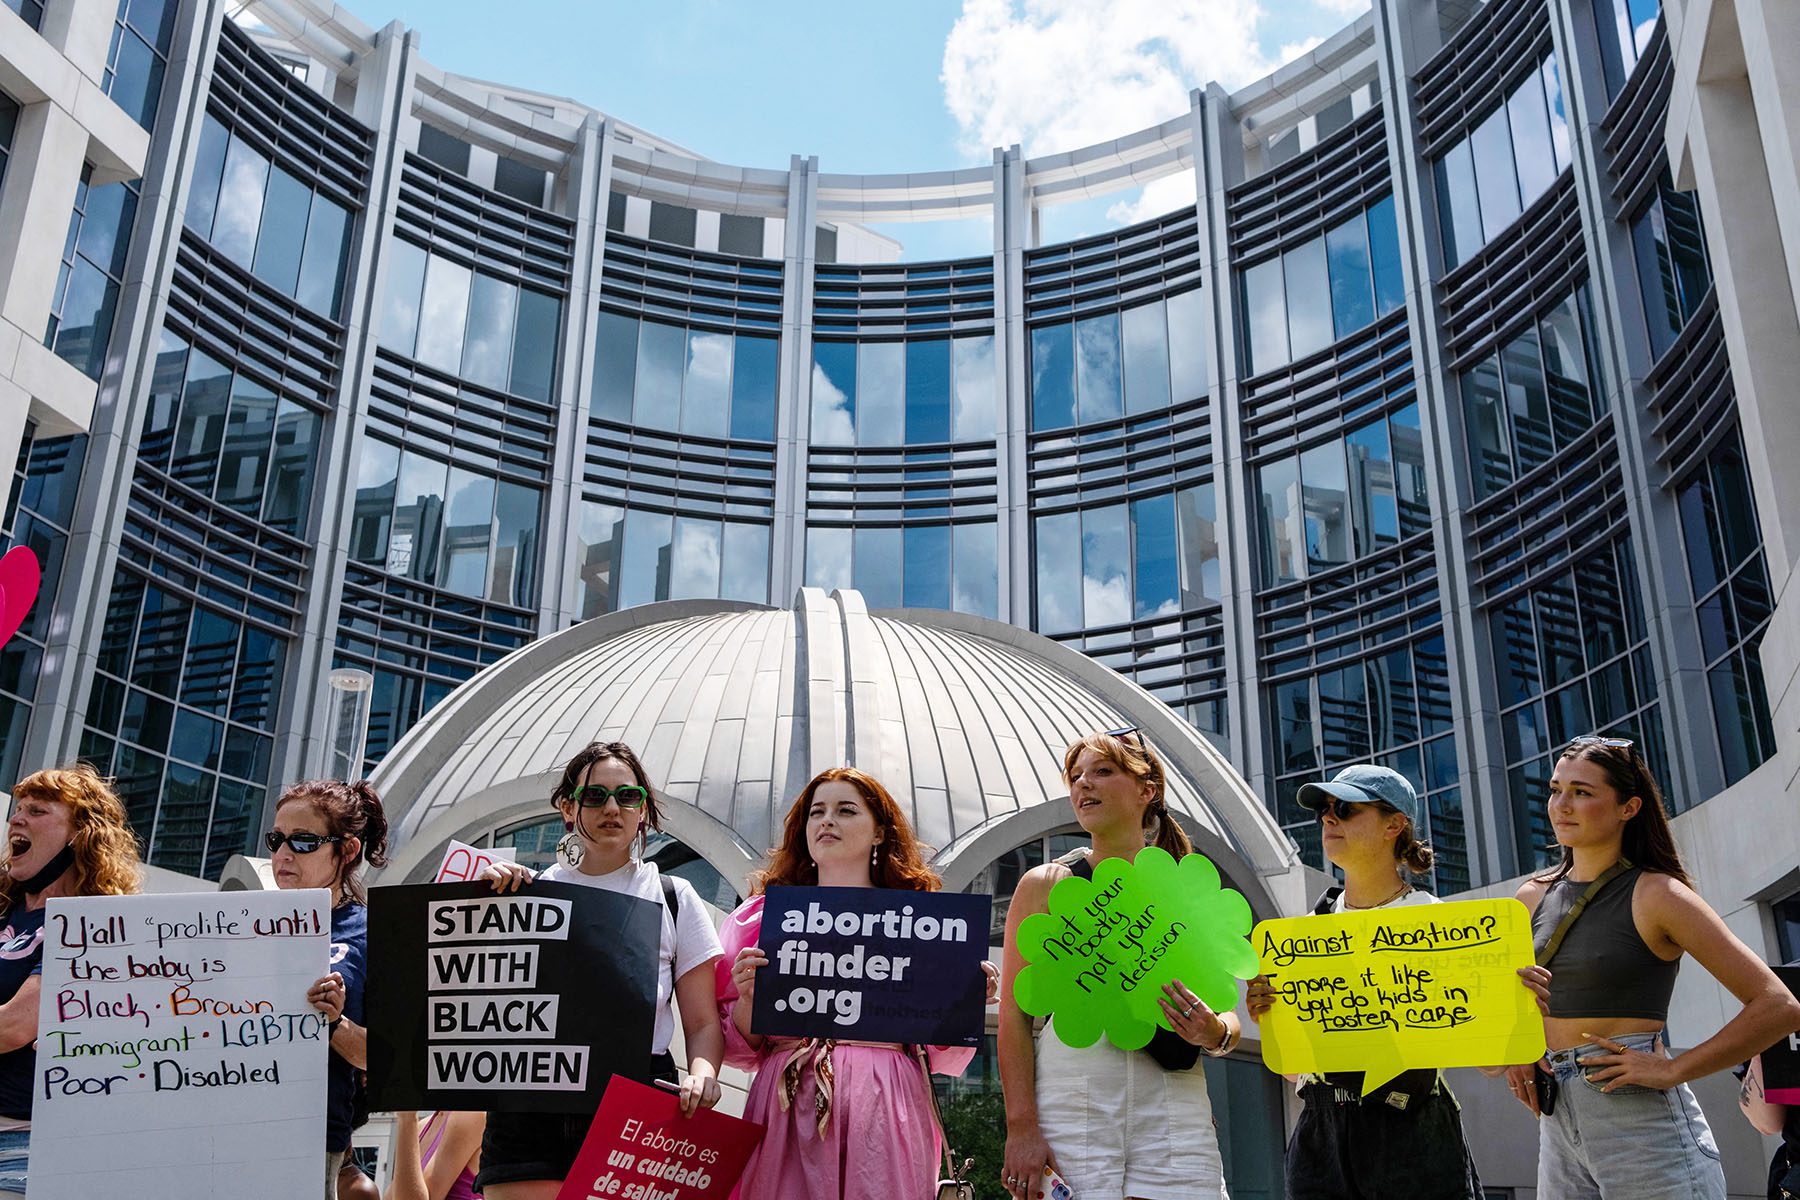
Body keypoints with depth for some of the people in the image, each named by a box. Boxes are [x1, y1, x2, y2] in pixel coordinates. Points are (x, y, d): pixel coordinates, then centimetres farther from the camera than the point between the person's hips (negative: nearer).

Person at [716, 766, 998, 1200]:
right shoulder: (769, 913, 13)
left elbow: (942, 1055, 10)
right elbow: (741, 1047, 12)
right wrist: (748, 998, -7)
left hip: (884, 1109, 0)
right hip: (787, 1105, 1)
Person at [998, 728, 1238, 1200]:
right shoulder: (1044, 886, 7)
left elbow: (1227, 1015, 15)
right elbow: (1014, 1014, 1)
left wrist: (1216, 1033, -9)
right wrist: (1022, 1127, -10)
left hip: (1174, 1110, 2)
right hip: (1071, 1105, -1)